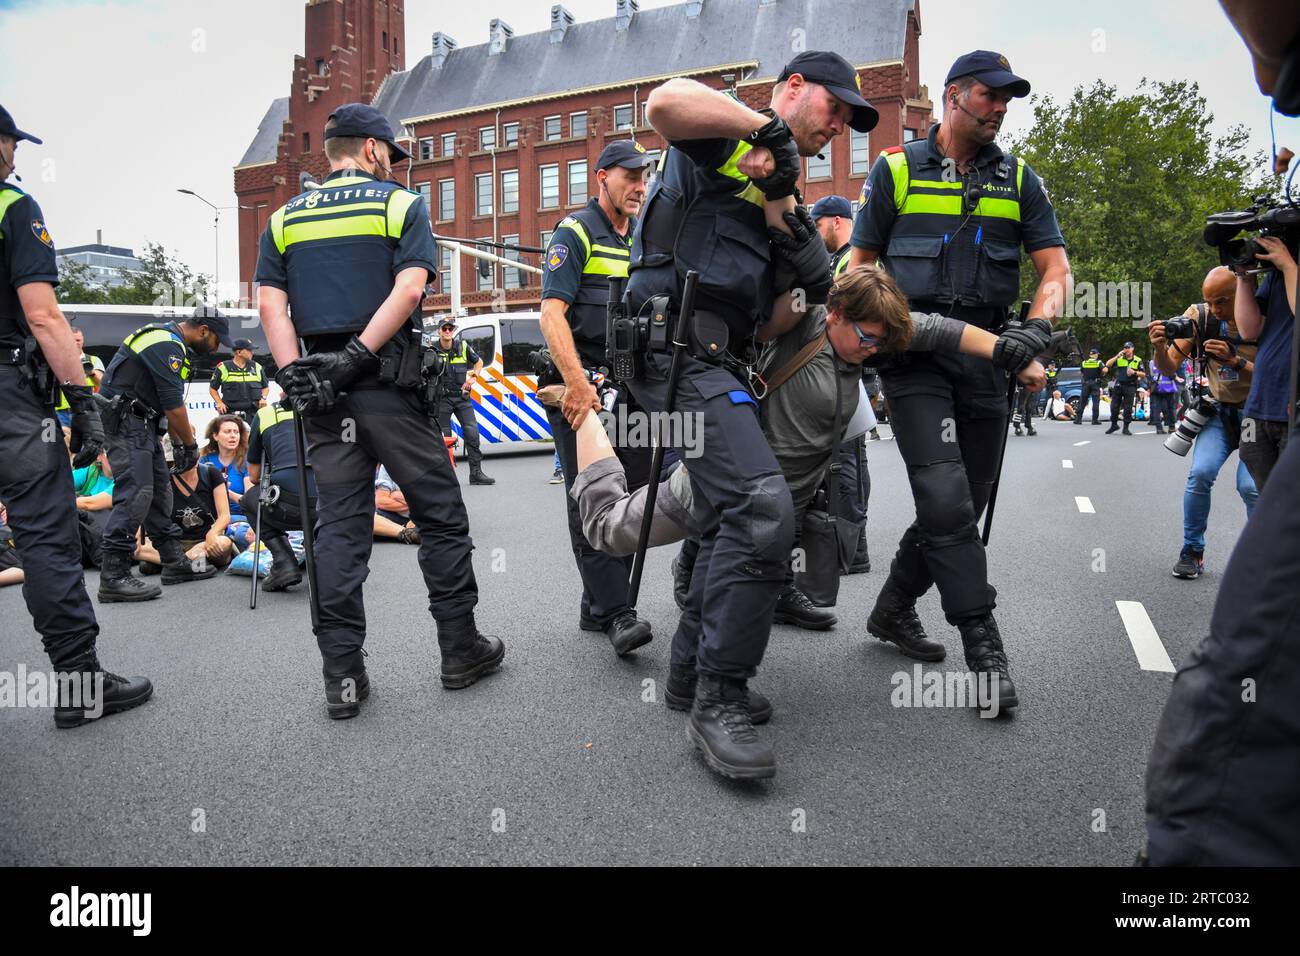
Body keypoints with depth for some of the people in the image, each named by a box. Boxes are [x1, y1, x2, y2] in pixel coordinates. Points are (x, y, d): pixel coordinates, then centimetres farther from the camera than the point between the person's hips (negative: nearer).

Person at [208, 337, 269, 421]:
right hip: (230, 413, -3)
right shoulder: (223, 368, 1)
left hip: (253, 414, 3)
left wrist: (263, 398, 2)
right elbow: (212, 388, 11)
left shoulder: (257, 367, 9)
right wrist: (219, 402, -3)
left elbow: (265, 387, 21)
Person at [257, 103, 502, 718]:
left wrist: (294, 373, -5)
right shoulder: (401, 203, 5)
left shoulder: (284, 219, 16)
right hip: (390, 384, -4)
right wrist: (356, 358, -14)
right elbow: (409, 288, -11)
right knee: (441, 517, 6)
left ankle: (342, 675, 5)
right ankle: (461, 651, 12)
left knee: (339, 528, 5)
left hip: (321, 392, 4)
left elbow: (270, 304, 3)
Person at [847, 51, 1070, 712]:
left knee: (964, 505, 7)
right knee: (946, 499, -16)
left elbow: (1055, 267, 5)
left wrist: (1039, 324, -15)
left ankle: (893, 609, 27)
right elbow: (863, 260, 10)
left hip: (986, 353, 4)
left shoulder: (1019, 180, 12)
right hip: (913, 350, -4)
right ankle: (983, 647, -7)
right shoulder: (896, 169, 6)